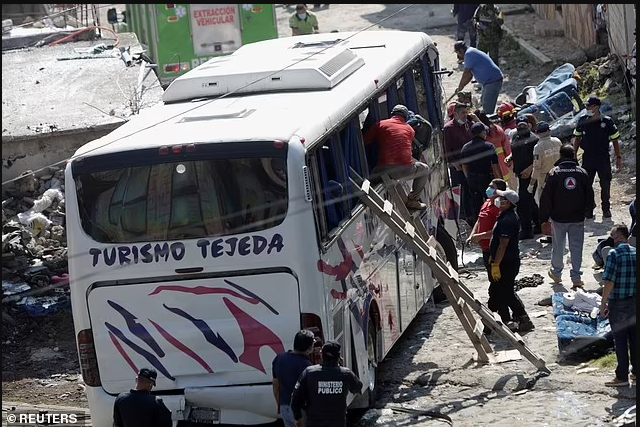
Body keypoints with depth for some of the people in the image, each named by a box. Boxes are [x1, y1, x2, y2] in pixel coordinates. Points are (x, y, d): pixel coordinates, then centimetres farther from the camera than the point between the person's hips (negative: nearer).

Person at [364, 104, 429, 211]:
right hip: (406, 171, 0)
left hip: (384, 171, 0)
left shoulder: (380, 125, 9)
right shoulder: (410, 129, 15)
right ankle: (412, 200, 21)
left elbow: (364, 141, 8)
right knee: (424, 169, 30)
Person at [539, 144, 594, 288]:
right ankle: (576, 278, 6)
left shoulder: (554, 172, -9)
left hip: (558, 217, -1)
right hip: (578, 218, 1)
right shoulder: (582, 172, -3)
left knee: (558, 246, 13)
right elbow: (590, 195, 4)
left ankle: (556, 273, 27)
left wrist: (544, 218, 0)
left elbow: (546, 197, -8)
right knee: (576, 247, 6)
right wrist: (584, 210, 21)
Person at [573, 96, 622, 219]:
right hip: (587, 157, 2)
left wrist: (618, 158, 1)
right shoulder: (582, 121, 0)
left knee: (605, 184, 5)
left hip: (603, 158, -2)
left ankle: (606, 209, 18)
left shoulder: (607, 121, -6)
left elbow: (615, 141, 1)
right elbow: (577, 139, 10)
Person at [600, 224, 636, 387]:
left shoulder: (614, 254, -15)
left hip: (618, 304, -5)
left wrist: (603, 304, -11)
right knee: (634, 337, 15)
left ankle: (622, 377, 5)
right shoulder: (635, 252, 4)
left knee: (620, 340, 1)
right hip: (634, 302, 6)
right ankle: (635, 372, 23)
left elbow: (609, 282, -18)